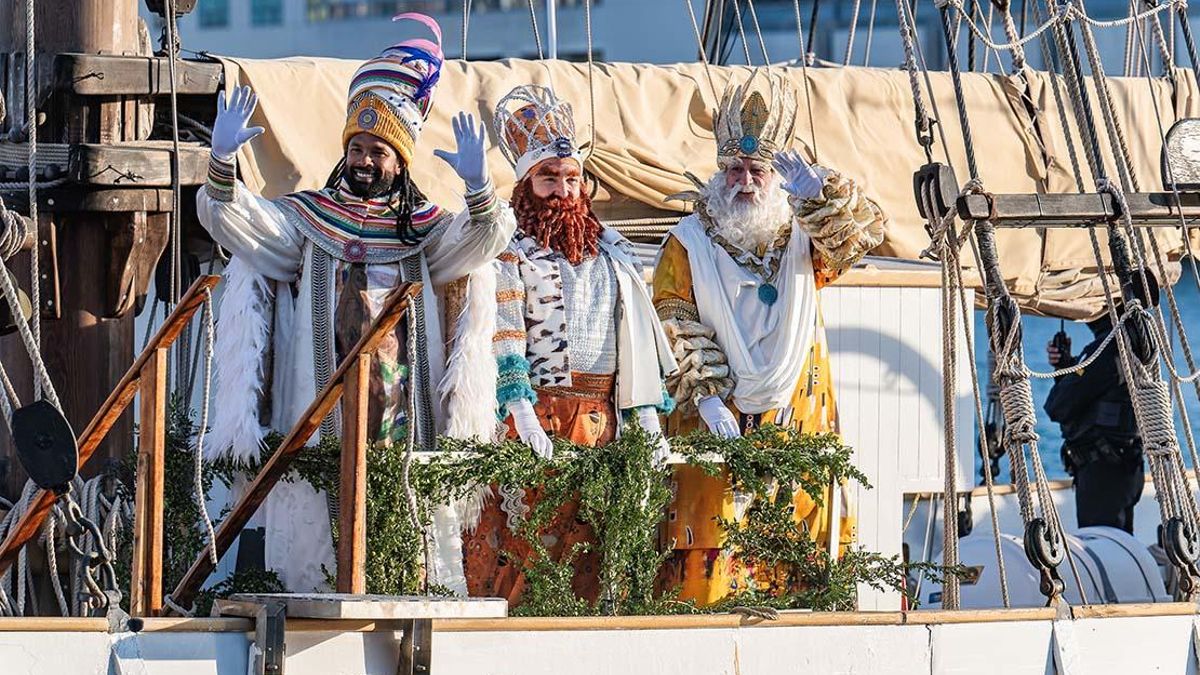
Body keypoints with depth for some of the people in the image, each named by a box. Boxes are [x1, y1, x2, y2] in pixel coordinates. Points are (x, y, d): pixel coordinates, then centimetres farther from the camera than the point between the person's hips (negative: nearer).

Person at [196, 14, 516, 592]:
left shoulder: (424, 229, 14)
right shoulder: (304, 218, 11)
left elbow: (486, 236, -1)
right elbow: (224, 215, 2)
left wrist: (476, 185, -21)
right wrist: (222, 157, -17)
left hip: (402, 412, 1)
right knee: (317, 520, -7)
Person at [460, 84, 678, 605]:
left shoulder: (612, 252, 16)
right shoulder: (514, 255, -1)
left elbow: (638, 337, 16)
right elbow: (507, 342, -10)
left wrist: (648, 417, 8)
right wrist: (526, 420, -21)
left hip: (602, 417, 5)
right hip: (540, 411, -5)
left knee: (590, 540, 4)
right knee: (522, 541, -9)